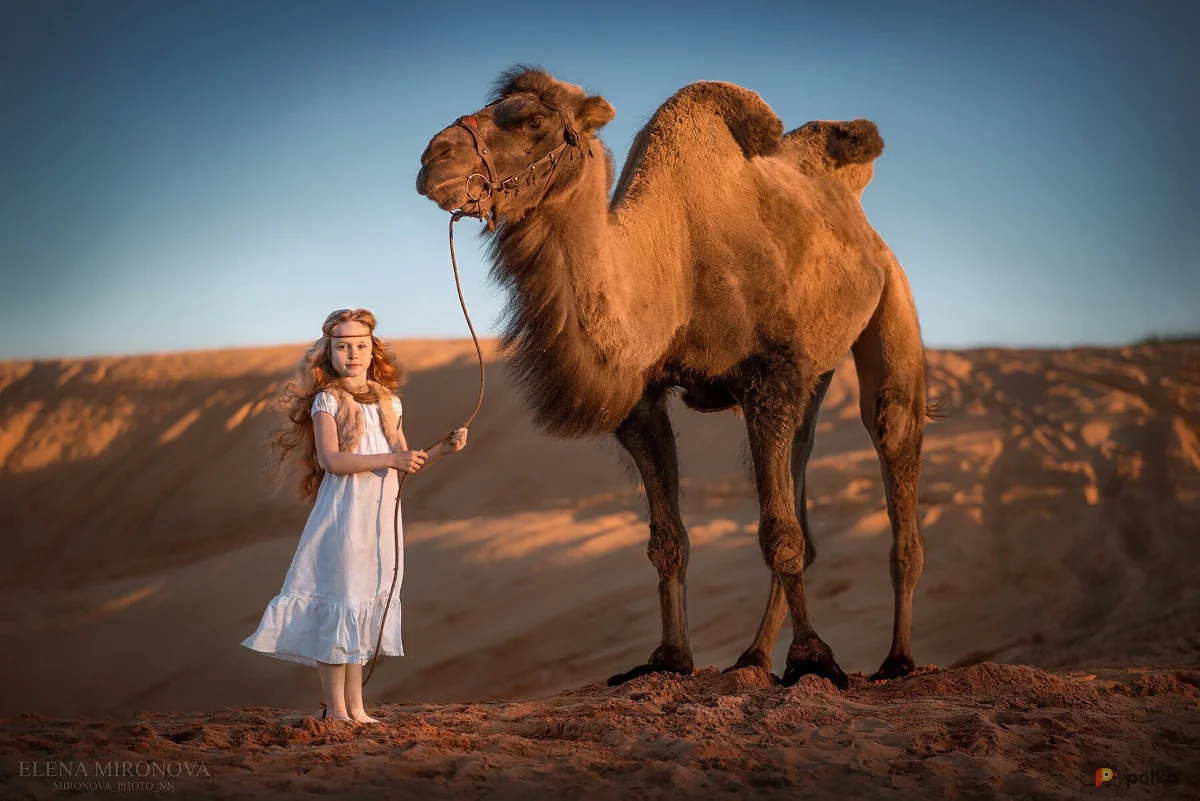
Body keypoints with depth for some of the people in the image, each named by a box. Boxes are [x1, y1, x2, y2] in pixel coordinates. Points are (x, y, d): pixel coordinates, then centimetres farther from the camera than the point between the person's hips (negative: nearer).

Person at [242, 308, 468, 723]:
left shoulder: (387, 403, 13)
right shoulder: (327, 400, -4)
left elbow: (404, 463, 16)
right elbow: (331, 459, -16)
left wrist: (443, 448, 0)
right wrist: (390, 459, -19)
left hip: (381, 518, 6)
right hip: (343, 516, -6)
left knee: (364, 606, 9)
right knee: (338, 603, -4)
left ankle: (354, 707, 15)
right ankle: (335, 709, 3)